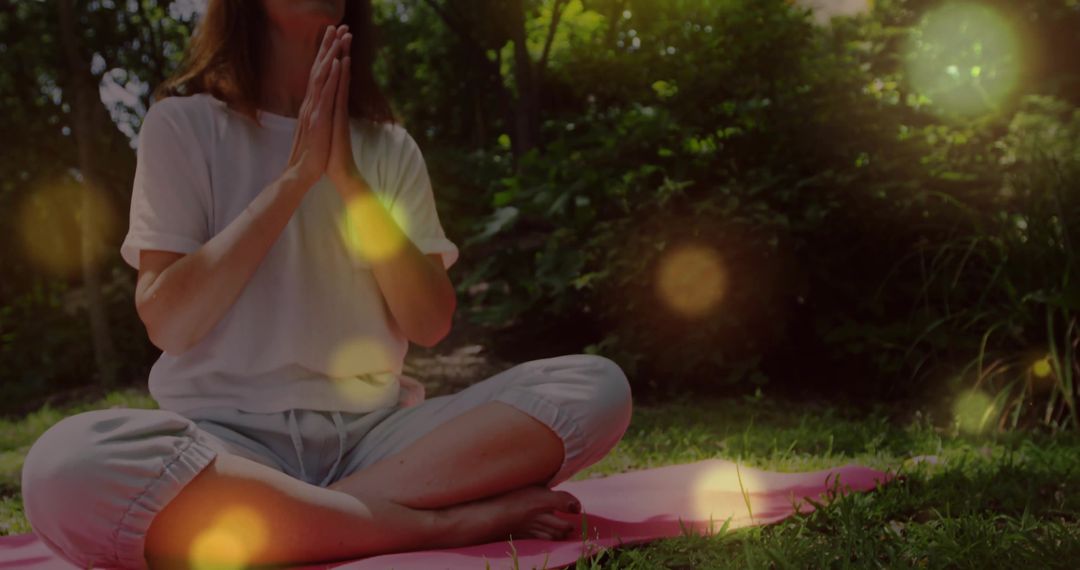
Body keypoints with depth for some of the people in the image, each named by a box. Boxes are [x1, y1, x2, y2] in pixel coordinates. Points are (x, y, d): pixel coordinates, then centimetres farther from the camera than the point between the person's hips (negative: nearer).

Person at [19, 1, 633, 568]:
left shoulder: (389, 148, 14)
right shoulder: (184, 125, 5)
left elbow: (430, 323, 2)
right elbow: (167, 322, -7)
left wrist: (348, 179, -8)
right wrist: (295, 176, -10)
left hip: (373, 434, 3)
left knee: (597, 384, -19)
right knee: (66, 465, -36)